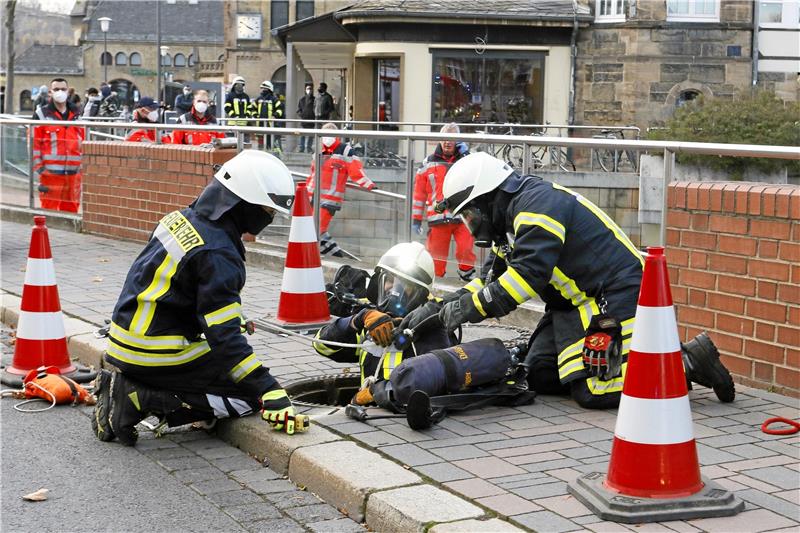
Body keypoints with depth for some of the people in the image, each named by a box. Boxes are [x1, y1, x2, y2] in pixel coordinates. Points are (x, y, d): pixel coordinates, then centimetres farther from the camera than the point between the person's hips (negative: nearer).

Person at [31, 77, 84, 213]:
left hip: (73, 173, 4)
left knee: (71, 212, 10)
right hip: (50, 173, -4)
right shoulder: (41, 114, -1)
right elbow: (34, 144, -5)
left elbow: (83, 142, 19)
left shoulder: (76, 115, 13)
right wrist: (37, 169, -11)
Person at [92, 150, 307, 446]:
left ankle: (125, 388, 9)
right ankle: (142, 399, -10)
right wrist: (271, 393, -22)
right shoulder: (217, 255, -21)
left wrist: (234, 322, 27)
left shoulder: (183, 219, 6)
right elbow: (224, 338, -23)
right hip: (154, 356, -9)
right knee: (251, 393, -5)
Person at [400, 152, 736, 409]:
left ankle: (688, 362, -4)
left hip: (616, 297, -10)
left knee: (595, 393, -16)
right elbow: (493, 281, 18)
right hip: (576, 303, 10)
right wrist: (439, 308, 7)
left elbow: (528, 277, -27)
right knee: (541, 378, 4)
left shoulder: (538, 204, -17)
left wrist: (468, 308, -21)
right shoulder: (515, 218, 16)